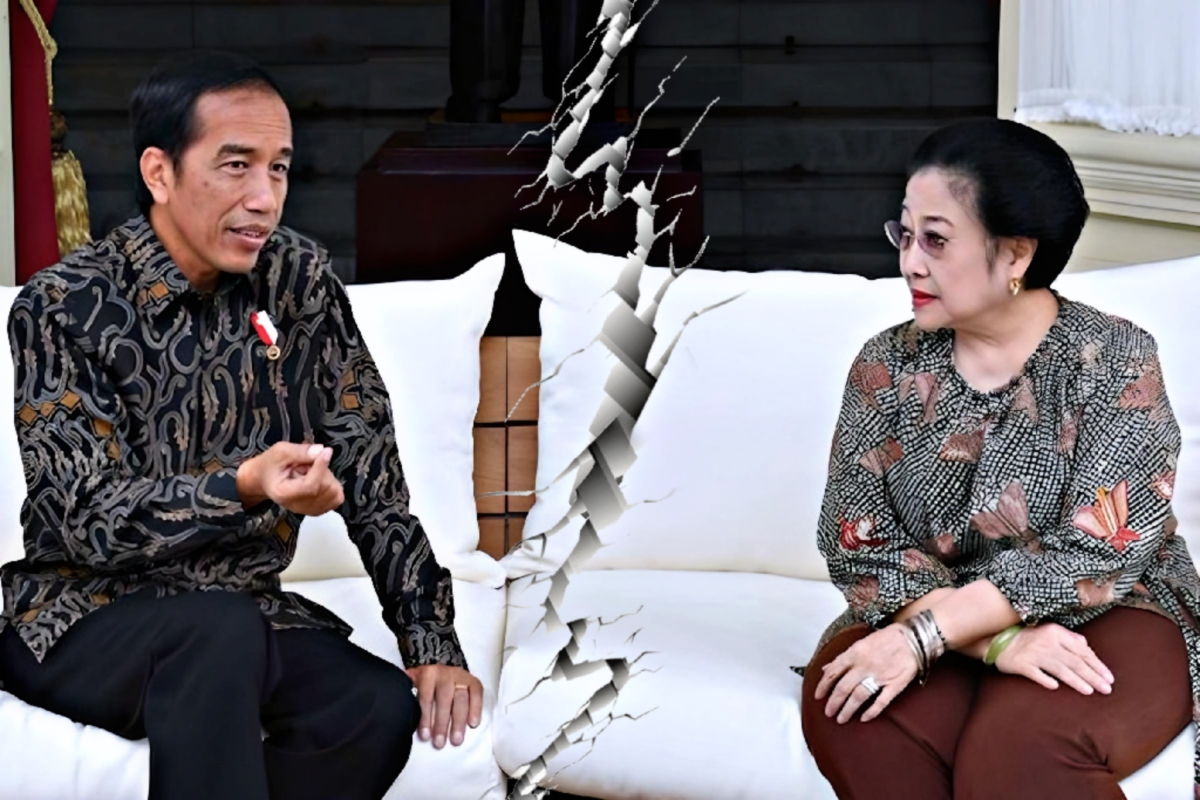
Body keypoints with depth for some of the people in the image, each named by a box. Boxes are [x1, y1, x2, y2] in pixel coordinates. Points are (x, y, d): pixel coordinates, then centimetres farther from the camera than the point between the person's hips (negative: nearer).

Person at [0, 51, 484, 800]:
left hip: (240, 610, 4)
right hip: (84, 614, -4)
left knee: (381, 707, -24)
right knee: (220, 630, -36)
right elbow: (90, 522, -19)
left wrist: (433, 641, -10)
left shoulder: (301, 280, -2)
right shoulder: (63, 307, -14)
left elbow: (370, 467, 0)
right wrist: (245, 487, -36)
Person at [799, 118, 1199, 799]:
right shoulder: (886, 366, 2)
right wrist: (998, 639, -21)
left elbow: (1098, 555, -16)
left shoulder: (1114, 358, -8)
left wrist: (926, 633, -25)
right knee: (849, 715, -29)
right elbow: (860, 548, -5)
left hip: (1104, 618, -3)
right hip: (928, 619, 4)